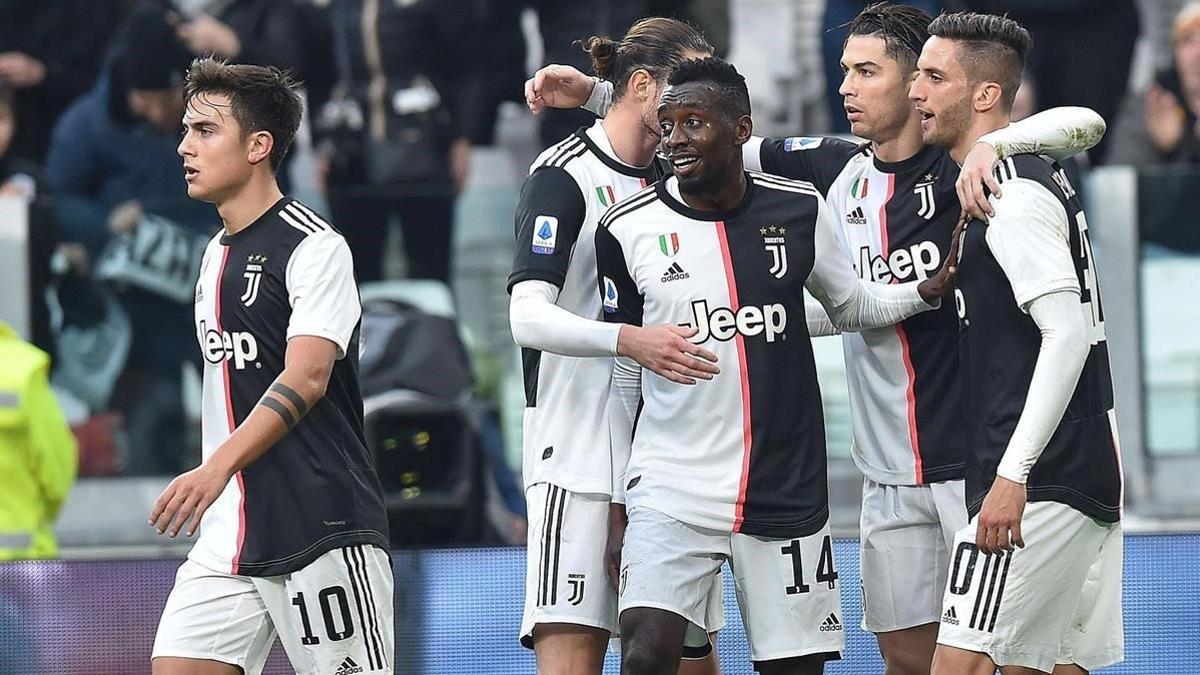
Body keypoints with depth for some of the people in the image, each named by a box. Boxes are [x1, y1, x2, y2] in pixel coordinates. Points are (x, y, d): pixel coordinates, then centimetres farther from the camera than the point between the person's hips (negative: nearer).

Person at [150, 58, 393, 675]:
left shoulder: (315, 247, -9)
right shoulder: (217, 254, 17)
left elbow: (306, 379, -22)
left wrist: (216, 468, -34)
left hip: (324, 531, -8)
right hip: (228, 537, 8)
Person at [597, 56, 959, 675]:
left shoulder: (798, 210, 1)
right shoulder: (628, 229, -2)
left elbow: (851, 305, 18)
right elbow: (622, 368, 9)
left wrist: (927, 291, -1)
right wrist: (608, 495, 12)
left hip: (786, 490, 2)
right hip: (671, 485, -2)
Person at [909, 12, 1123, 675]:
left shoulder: (1013, 195, -14)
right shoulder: (1040, 175, 17)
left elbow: (1068, 333, -21)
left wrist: (1013, 474, -24)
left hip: (1038, 483, -10)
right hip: (1087, 476, 10)